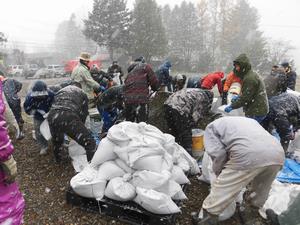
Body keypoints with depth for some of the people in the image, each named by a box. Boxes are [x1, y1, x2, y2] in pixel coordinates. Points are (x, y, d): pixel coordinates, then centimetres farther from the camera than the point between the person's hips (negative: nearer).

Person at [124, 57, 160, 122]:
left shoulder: (130, 71, 27)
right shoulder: (145, 66, 9)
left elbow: (126, 83, 22)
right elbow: (154, 81, 3)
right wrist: (155, 88, 22)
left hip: (127, 99, 7)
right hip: (141, 99, -6)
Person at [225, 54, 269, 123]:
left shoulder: (249, 78, -19)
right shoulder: (252, 74, 16)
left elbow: (246, 97, -21)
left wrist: (232, 106, -16)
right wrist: (238, 98, 9)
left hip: (256, 112, -10)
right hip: (259, 110, 10)